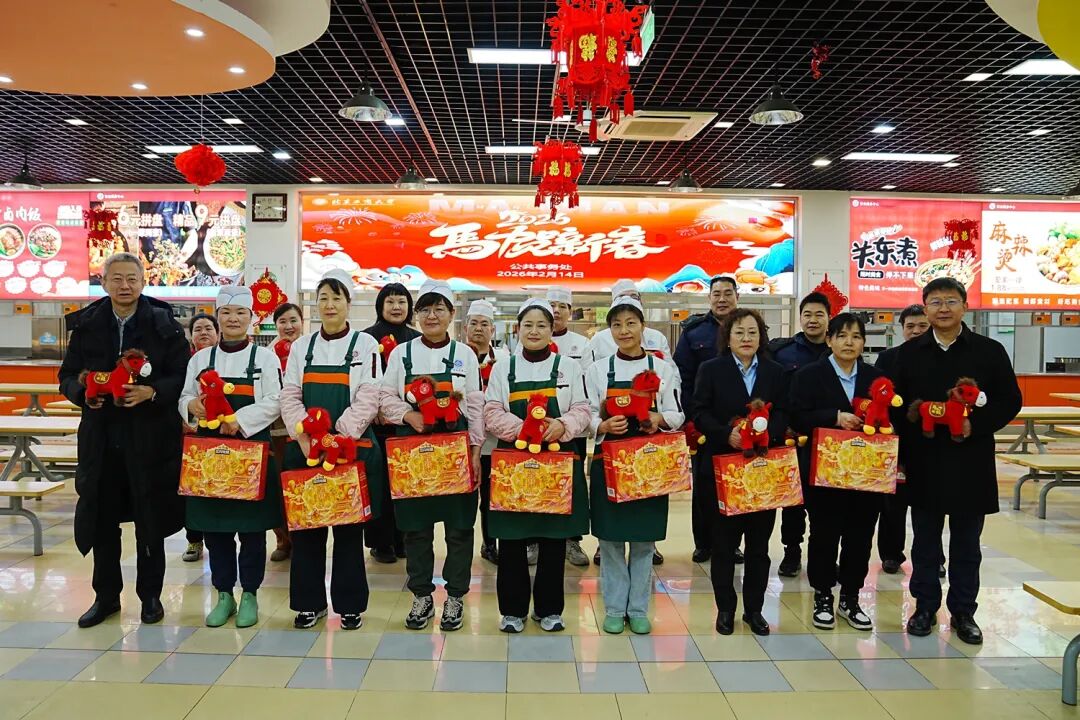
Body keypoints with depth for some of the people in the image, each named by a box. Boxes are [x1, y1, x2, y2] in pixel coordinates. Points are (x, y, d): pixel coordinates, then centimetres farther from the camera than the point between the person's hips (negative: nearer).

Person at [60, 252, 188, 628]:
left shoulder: (164, 325, -3)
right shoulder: (86, 324, 6)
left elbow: (183, 377, -4)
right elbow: (68, 375, 10)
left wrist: (152, 392, -20)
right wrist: (84, 393, -10)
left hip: (151, 435, -3)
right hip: (101, 435, 3)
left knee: (151, 519, 7)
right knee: (101, 518, 10)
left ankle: (150, 595, 22)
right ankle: (106, 595, 26)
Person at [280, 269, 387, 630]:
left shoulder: (365, 344, 1)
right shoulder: (301, 346, 10)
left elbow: (368, 400, -6)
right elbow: (289, 397, 5)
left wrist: (338, 437, -15)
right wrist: (307, 437, -9)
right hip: (305, 449, 3)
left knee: (349, 528, 4)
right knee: (305, 526, 6)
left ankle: (350, 604, 16)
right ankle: (308, 602, 20)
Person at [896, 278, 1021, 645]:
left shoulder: (990, 351, 1)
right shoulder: (909, 353, 4)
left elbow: (1010, 401, -1)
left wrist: (976, 425, -16)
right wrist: (912, 427, -11)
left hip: (971, 462, -1)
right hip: (923, 462, 1)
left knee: (966, 543, 10)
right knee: (925, 540, 11)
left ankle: (963, 611, 24)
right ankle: (925, 607, 24)